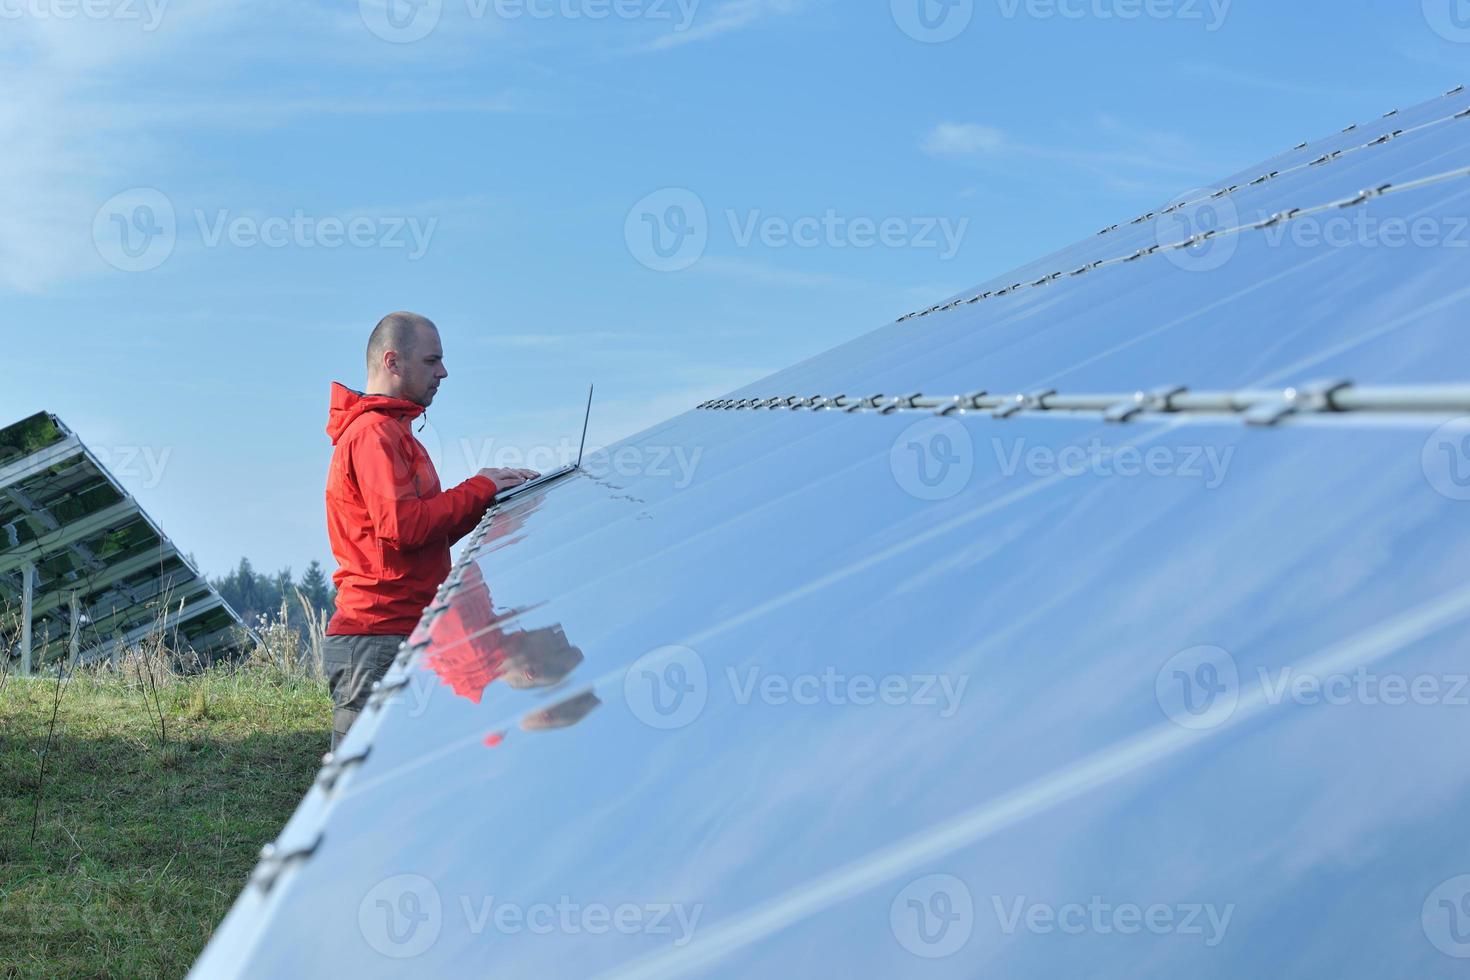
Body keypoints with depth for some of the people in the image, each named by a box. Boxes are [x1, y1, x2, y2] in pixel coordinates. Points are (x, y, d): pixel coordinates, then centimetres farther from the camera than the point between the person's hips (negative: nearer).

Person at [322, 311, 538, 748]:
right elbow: (403, 525, -22)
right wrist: (480, 489, -10)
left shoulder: (392, 431, 24)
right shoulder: (375, 432, -9)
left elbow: (432, 531, 21)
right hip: (378, 639, -10)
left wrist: (496, 491, 8)